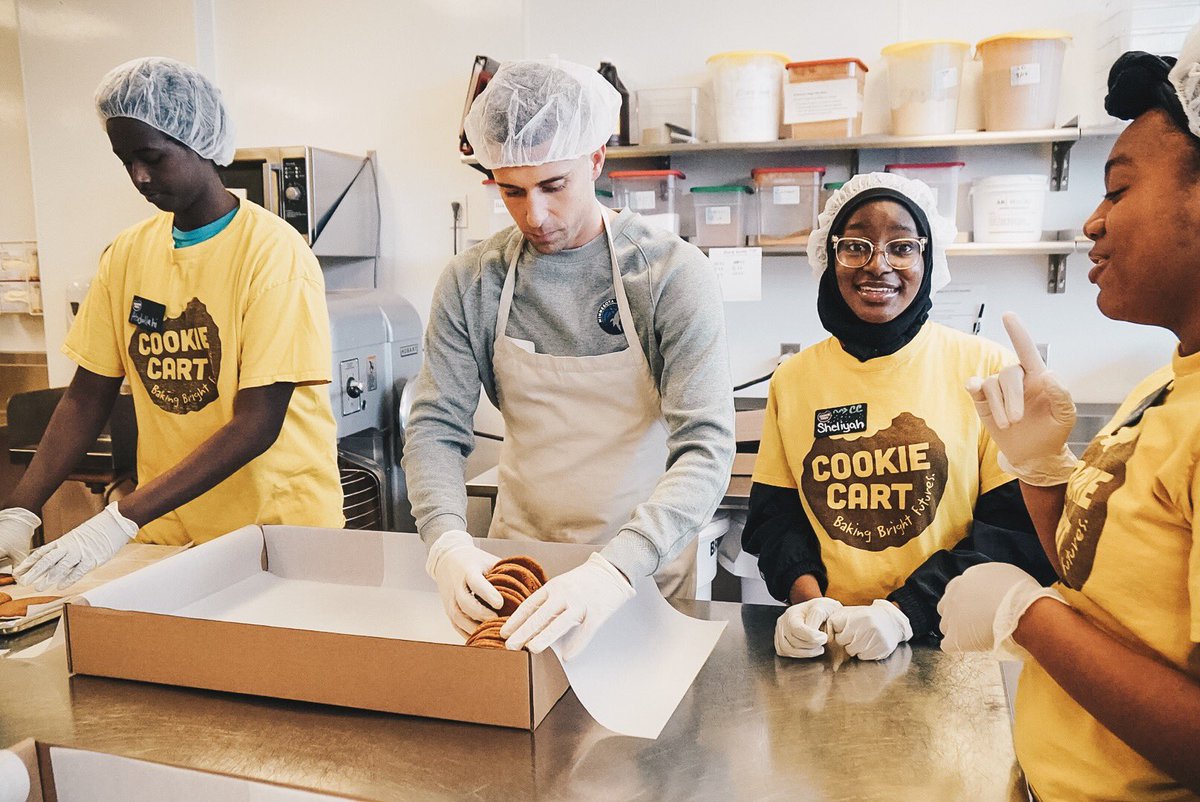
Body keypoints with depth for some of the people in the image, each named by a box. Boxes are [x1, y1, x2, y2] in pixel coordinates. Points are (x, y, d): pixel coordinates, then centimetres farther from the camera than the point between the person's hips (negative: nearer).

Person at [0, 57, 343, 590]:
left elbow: (256, 426, -19)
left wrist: (121, 522, -23)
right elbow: (87, 397, 6)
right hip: (166, 533, 5)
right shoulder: (128, 253, 4)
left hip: (278, 526, -4)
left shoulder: (273, 252, -14)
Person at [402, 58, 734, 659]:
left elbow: (706, 449, -22)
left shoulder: (671, 272, -15)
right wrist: (447, 542, -25)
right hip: (516, 555, 2)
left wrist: (615, 570, -37)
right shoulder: (472, 282, -4)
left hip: (644, 565, -2)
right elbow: (435, 429, -5)